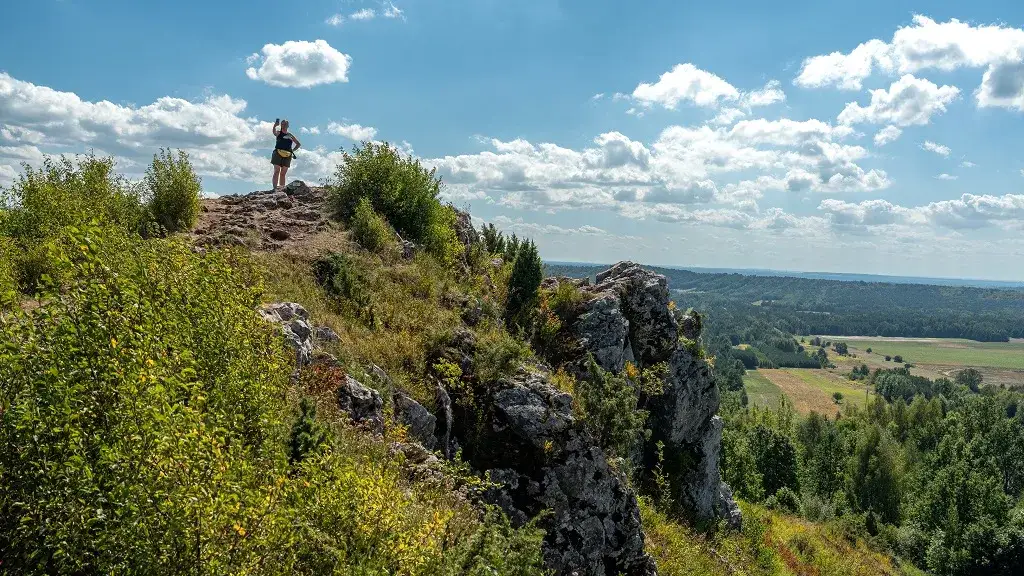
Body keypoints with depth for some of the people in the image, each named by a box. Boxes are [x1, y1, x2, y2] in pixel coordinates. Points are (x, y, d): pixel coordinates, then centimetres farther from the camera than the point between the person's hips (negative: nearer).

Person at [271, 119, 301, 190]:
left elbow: (298, 144, 25)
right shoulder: (279, 133, 7)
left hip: (287, 155, 4)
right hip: (278, 153, -4)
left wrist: (293, 150, 10)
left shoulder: (290, 135, 17)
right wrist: (275, 126, -39)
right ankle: (275, 187, -17)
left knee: (283, 173, 4)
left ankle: (282, 187, 3)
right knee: (277, 171, -10)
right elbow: (274, 132, -19)